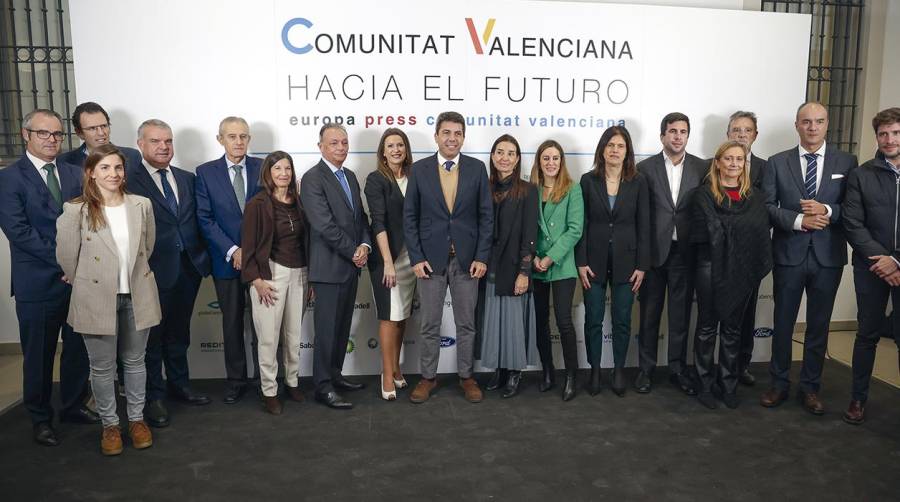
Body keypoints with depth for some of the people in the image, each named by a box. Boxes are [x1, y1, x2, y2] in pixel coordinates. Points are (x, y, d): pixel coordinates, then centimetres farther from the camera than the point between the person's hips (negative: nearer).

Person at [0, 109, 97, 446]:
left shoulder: (74, 174, 9)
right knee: (39, 354, 9)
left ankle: (74, 406, 31)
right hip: (37, 282, -4)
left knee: (78, 348, 14)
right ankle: (40, 418, 25)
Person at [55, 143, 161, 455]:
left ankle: (136, 419, 32)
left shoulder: (142, 205, -2)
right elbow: (67, 256, -3)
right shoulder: (75, 211, -11)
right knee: (102, 367, 10)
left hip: (137, 297, 2)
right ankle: (109, 424, 28)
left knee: (135, 361, 16)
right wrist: (85, 284, 7)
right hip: (97, 299, -2)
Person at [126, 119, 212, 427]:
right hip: (154, 271, -5)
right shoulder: (129, 180, -9)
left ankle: (179, 384, 35)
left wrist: (201, 256, 4)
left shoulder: (187, 178, 11)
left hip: (189, 267, 5)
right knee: (152, 336, 8)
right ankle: (154, 396, 22)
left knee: (179, 332, 19)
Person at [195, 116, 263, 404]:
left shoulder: (263, 168, 2)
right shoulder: (206, 173, 2)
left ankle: (264, 377, 19)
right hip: (226, 260, 0)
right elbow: (205, 219, -3)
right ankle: (236, 380, 23)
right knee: (232, 323, 10)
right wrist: (232, 251, -11)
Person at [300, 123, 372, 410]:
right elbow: (325, 225, -19)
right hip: (329, 267, -8)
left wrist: (365, 245, -4)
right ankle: (323, 387, 10)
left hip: (351, 265, 8)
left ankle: (334, 375, 28)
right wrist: (354, 252, -13)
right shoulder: (313, 178, -11)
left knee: (343, 326, 15)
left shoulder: (350, 176, 14)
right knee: (327, 329, -1)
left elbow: (361, 217, 14)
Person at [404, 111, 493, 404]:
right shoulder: (419, 169, 0)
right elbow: (410, 217, 1)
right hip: (430, 258, 0)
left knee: (466, 323, 10)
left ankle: (466, 377, 25)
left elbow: (486, 215, 1)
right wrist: (416, 257, -6)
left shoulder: (477, 168, 1)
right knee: (430, 325, 9)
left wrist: (482, 257, -5)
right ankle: (428, 377, 24)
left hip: (467, 259, 1)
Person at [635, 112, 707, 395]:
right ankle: (646, 369, 20)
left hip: (685, 252, 1)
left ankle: (678, 369, 22)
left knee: (681, 314, 9)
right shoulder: (646, 168, -1)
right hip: (654, 251, -1)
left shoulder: (701, 168, 3)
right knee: (649, 313, 8)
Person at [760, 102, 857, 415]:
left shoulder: (846, 162, 4)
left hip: (828, 256, 1)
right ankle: (779, 384, 22)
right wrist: (798, 220, -17)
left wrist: (828, 211, -17)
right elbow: (767, 206, -2)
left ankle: (810, 388, 22)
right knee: (783, 322, 8)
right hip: (789, 254, 0)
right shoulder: (777, 163, 2)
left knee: (819, 325, 9)